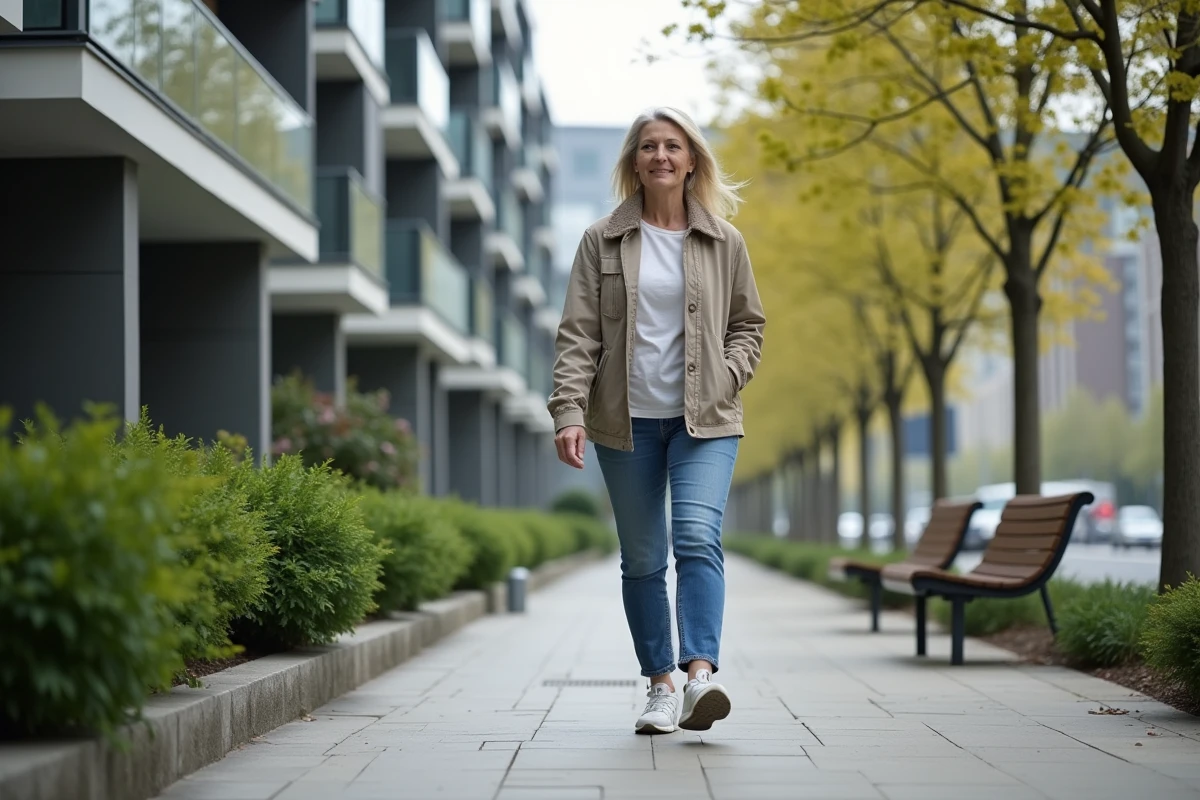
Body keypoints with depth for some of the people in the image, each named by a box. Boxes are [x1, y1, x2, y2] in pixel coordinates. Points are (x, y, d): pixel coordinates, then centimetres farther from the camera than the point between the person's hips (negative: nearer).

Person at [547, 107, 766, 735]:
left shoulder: (724, 242, 7)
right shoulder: (603, 241, 4)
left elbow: (748, 325, 16)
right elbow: (578, 333, -1)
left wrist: (727, 378, -3)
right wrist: (568, 412, -13)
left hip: (704, 419, -1)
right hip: (627, 420, 1)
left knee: (698, 535, -21)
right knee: (642, 558, 5)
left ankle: (701, 674, -29)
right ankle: (660, 686, 15)